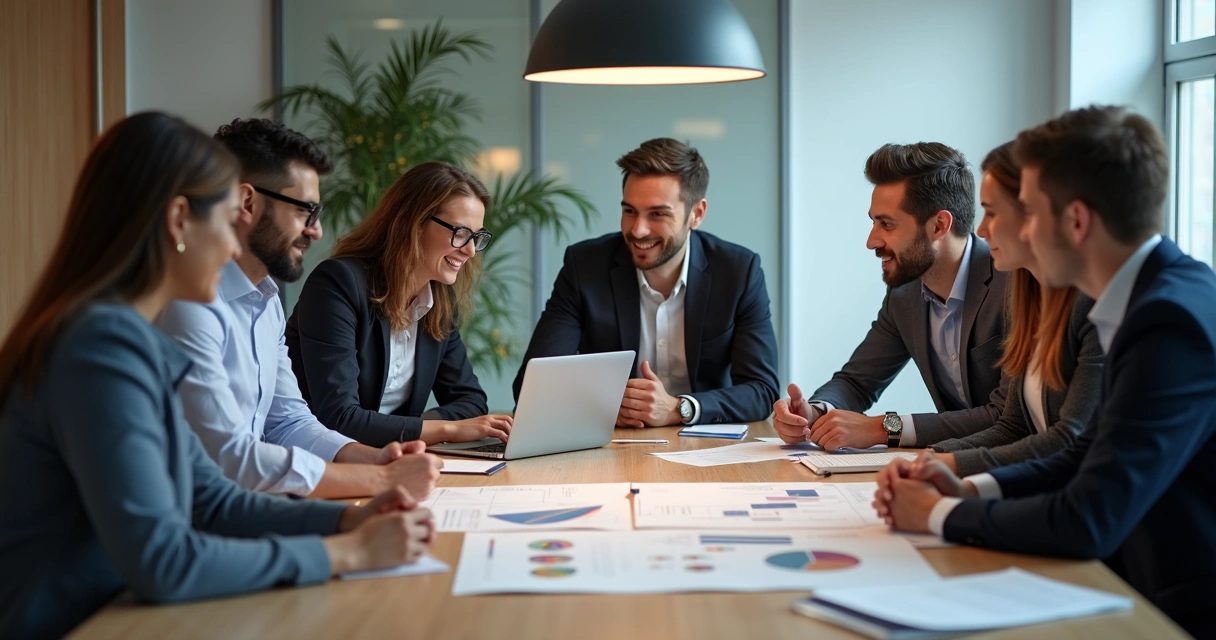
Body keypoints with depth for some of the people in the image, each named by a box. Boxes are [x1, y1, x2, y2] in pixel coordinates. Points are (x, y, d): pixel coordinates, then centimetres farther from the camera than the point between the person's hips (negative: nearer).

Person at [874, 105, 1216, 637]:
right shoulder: (1154, 299, 7)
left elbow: (1087, 523, -24)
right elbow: (1084, 460, 14)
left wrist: (940, 514, -10)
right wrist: (966, 491, -1)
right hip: (1154, 594, 8)